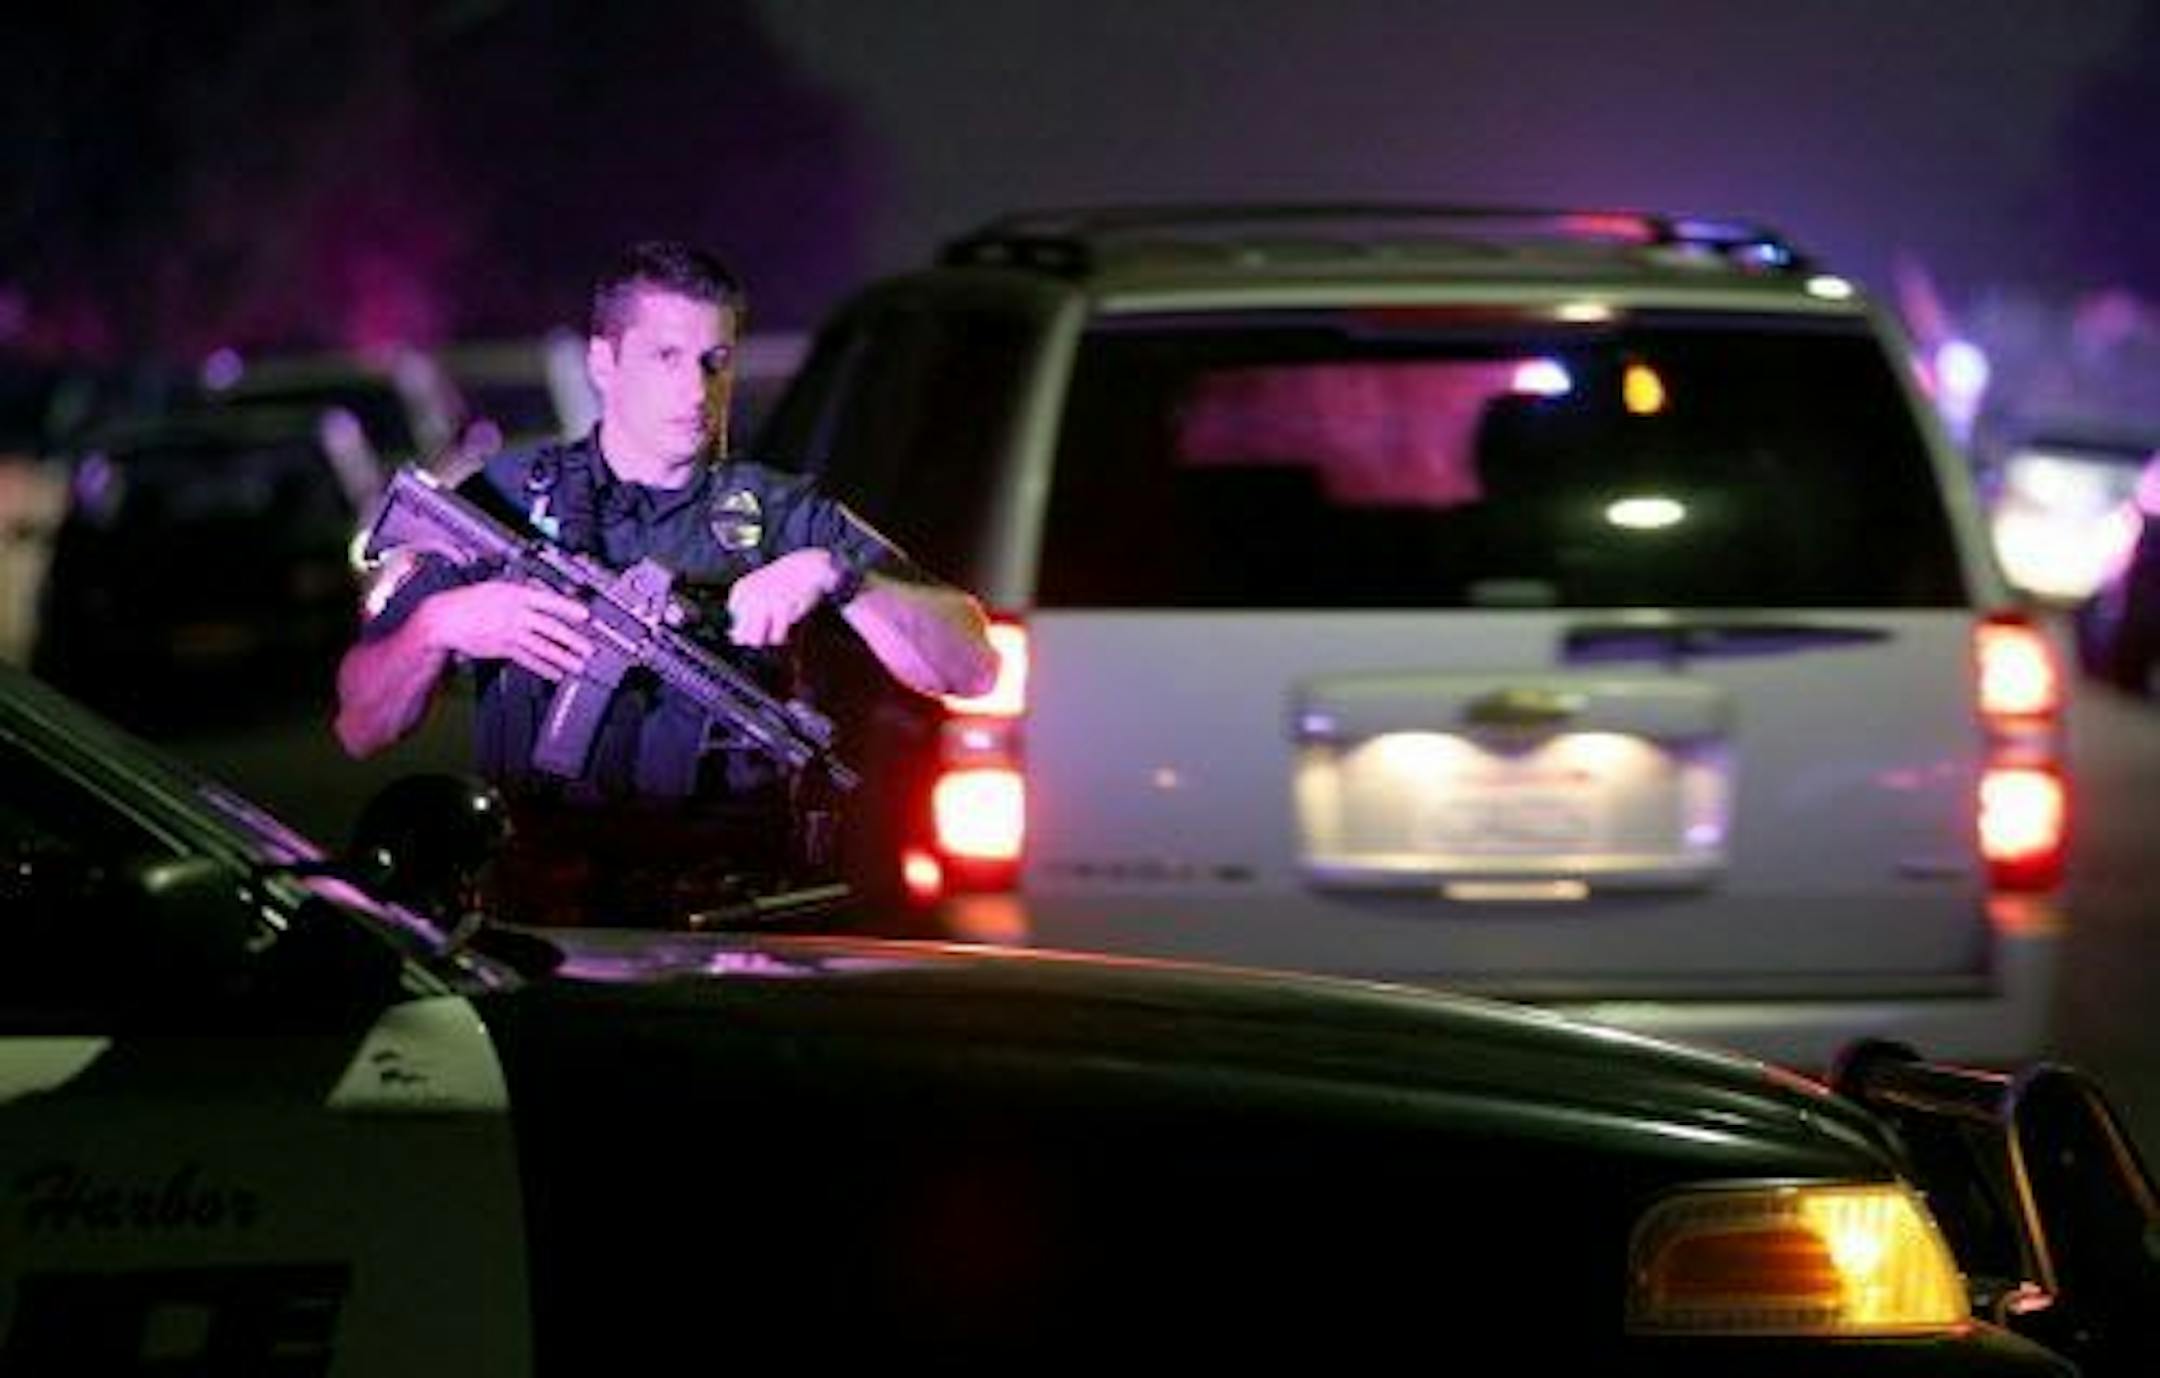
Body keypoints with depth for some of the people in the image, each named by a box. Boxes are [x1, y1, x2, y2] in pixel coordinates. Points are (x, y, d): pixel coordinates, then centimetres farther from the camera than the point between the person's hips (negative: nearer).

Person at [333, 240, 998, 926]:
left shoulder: (784, 517, 13)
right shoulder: (505, 499, 11)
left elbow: (972, 667, 3)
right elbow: (359, 732, 8)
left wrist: (833, 575, -12)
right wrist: (439, 625, -12)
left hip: (738, 915, 0)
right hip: (536, 907, 0)